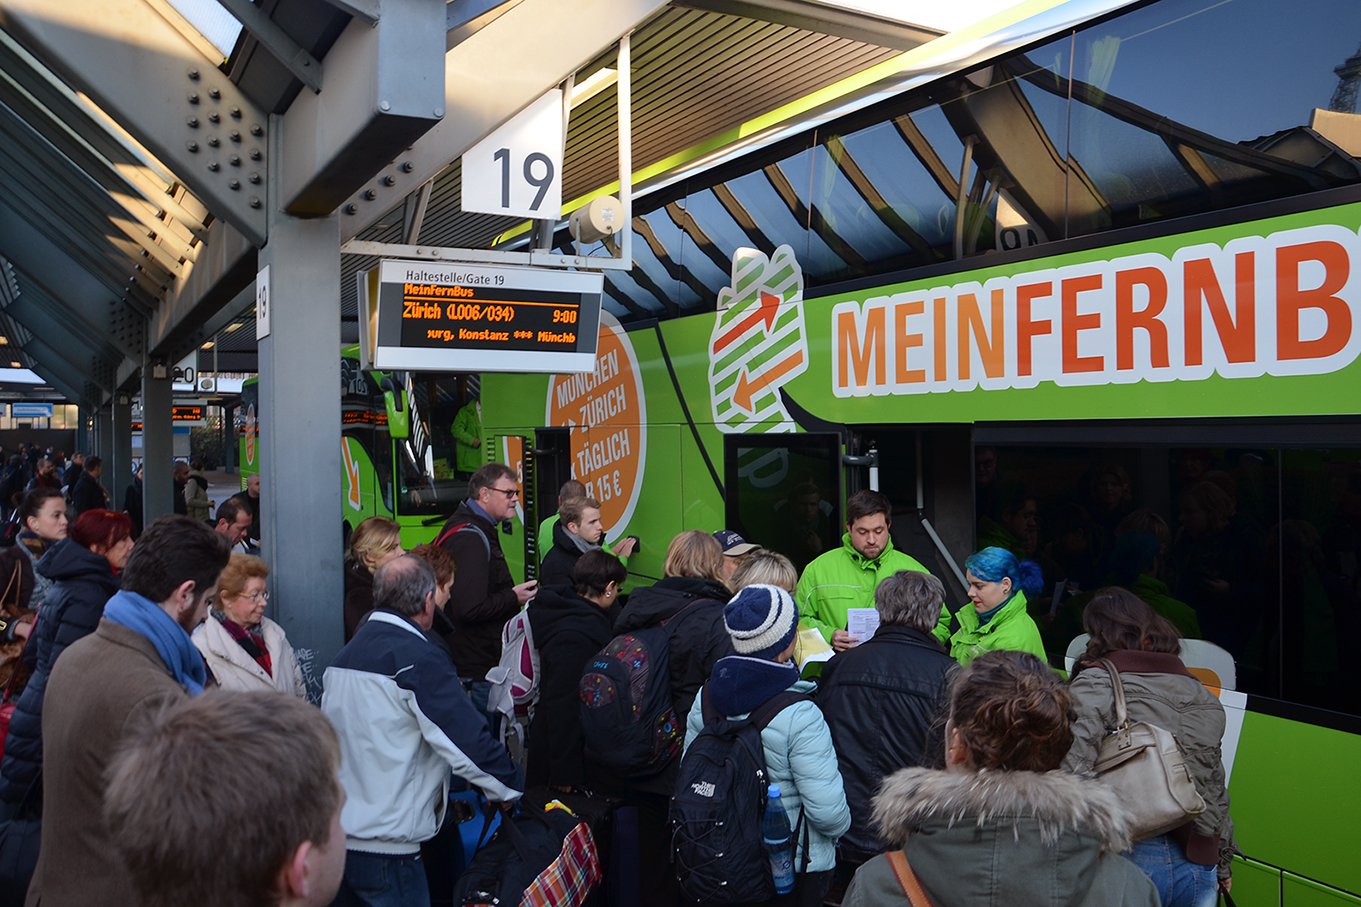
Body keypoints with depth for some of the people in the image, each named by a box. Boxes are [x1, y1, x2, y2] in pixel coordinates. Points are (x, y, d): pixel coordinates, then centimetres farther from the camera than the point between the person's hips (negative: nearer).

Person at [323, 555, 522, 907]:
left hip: (335, 832, 8)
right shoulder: (420, 658, -17)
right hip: (384, 846, -8)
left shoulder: (345, 656, 8)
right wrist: (509, 790, -6)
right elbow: (467, 737, -20)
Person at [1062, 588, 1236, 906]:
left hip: (1129, 854, -5)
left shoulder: (1096, 683, -6)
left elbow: (1073, 766, -19)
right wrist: (1223, 863, 29)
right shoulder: (1201, 697, 13)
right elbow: (1215, 787, 19)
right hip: (1198, 862, 6)